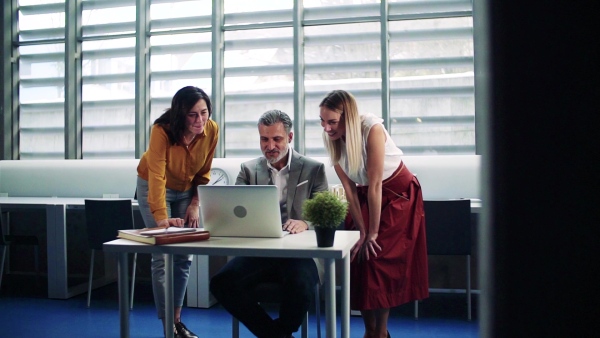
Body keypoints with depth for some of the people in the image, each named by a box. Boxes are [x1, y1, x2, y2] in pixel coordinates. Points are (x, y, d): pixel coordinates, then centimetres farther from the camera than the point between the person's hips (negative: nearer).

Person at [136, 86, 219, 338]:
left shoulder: (212, 130, -20)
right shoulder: (162, 130, -31)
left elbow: (204, 172, -6)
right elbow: (157, 176, -37)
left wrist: (195, 204, -13)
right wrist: (162, 218, -45)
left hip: (186, 190, 4)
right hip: (153, 188, -4)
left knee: (184, 257, 4)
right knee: (163, 257, -10)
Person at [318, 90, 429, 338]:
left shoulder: (372, 129, -29)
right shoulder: (333, 140, -13)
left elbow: (375, 184, -27)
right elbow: (349, 188, -11)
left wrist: (373, 233, -22)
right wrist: (362, 231, -13)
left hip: (399, 194, -5)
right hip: (365, 196, 5)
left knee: (381, 259, -9)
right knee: (359, 257, -2)